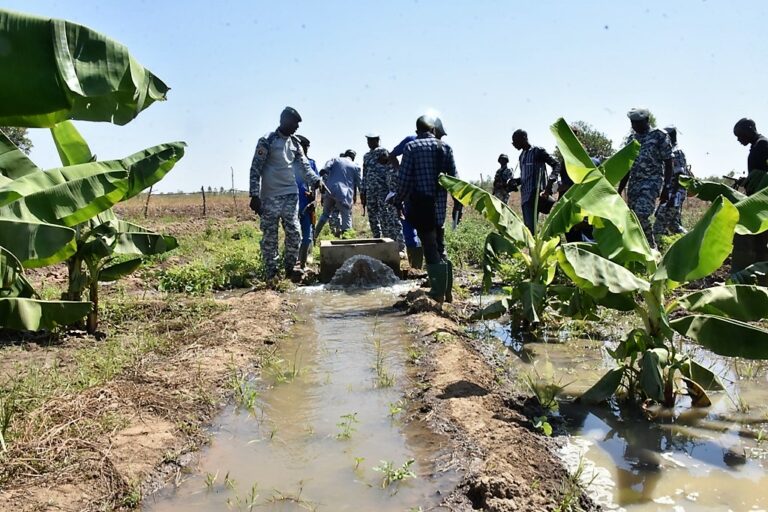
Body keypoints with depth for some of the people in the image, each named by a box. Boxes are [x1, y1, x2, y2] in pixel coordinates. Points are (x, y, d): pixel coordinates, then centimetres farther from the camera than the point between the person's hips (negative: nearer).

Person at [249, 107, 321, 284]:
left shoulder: (295, 143, 12)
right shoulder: (267, 141, -6)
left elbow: (304, 166, 7)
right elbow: (256, 169, -8)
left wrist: (317, 182, -10)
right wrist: (255, 195, -15)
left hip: (291, 195, 5)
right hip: (270, 197, -5)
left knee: (294, 234, 4)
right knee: (270, 237, 1)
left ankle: (290, 270, 18)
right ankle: (271, 274, 8)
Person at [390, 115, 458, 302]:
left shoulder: (411, 147, -4)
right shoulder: (445, 147, 7)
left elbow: (404, 179, -8)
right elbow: (453, 177, 6)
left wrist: (397, 200, 5)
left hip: (420, 204, -4)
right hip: (440, 206, 5)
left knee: (430, 251, -1)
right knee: (440, 250, 15)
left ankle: (438, 293, 1)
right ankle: (447, 291, 18)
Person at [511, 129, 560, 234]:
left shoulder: (538, 151, -5)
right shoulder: (522, 155, 19)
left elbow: (556, 165, -8)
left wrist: (550, 183, -19)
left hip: (535, 193, -8)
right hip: (525, 195, 8)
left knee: (530, 226, -16)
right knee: (527, 226, 7)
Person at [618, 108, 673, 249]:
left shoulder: (660, 136, -1)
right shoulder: (632, 138, 16)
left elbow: (668, 164, -3)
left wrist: (666, 189, -10)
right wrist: (619, 190, 16)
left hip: (652, 183, -6)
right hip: (634, 184, 6)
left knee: (641, 215, -21)